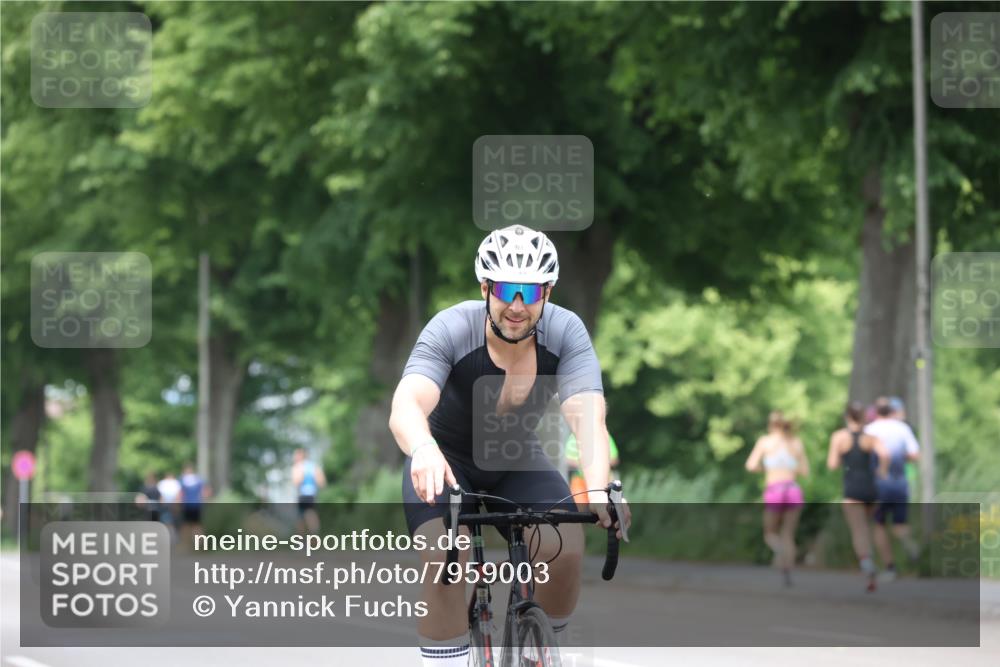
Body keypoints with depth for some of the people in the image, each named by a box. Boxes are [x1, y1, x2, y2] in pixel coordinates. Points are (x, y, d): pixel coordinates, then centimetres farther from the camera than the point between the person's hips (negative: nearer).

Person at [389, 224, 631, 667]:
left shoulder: (566, 332, -23)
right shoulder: (452, 330, -29)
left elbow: (587, 415, -37)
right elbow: (405, 405, -44)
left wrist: (598, 490, -57)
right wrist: (423, 449, -68)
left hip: (517, 462, 2)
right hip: (447, 460, -2)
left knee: (566, 548, -23)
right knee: (445, 560, -29)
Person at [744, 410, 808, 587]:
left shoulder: (765, 441, 5)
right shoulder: (797, 443, 12)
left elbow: (751, 465, -2)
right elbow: (805, 471, 16)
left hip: (774, 491, -2)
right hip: (794, 490, 2)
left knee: (770, 534, 14)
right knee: (788, 534, 11)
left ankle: (780, 550, -20)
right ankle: (788, 573, -8)